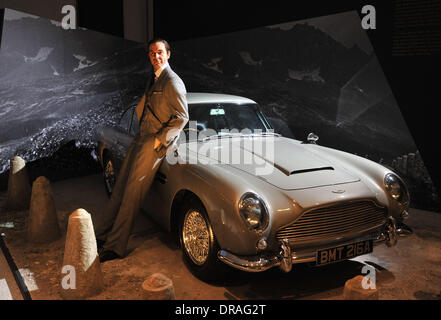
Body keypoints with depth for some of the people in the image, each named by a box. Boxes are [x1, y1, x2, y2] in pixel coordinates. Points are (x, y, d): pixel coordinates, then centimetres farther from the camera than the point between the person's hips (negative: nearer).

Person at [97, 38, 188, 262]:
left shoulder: (172, 82, -11)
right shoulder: (154, 79, 16)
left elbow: (182, 117, -15)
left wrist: (159, 140, -17)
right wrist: (141, 131, 12)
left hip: (155, 144, -8)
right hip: (141, 138, 9)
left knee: (132, 193, -9)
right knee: (120, 187, 7)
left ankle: (116, 246, -2)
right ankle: (106, 234, 16)